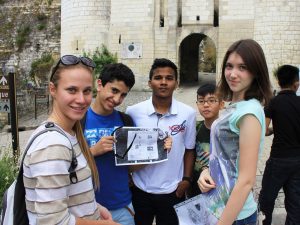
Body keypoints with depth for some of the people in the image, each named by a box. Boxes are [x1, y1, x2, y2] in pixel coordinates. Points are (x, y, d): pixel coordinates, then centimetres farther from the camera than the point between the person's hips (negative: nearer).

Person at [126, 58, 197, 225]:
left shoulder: (188, 113, -7)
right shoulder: (133, 112, -9)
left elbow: (189, 149, 4)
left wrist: (187, 179, -1)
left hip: (172, 191, 0)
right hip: (140, 189, 0)